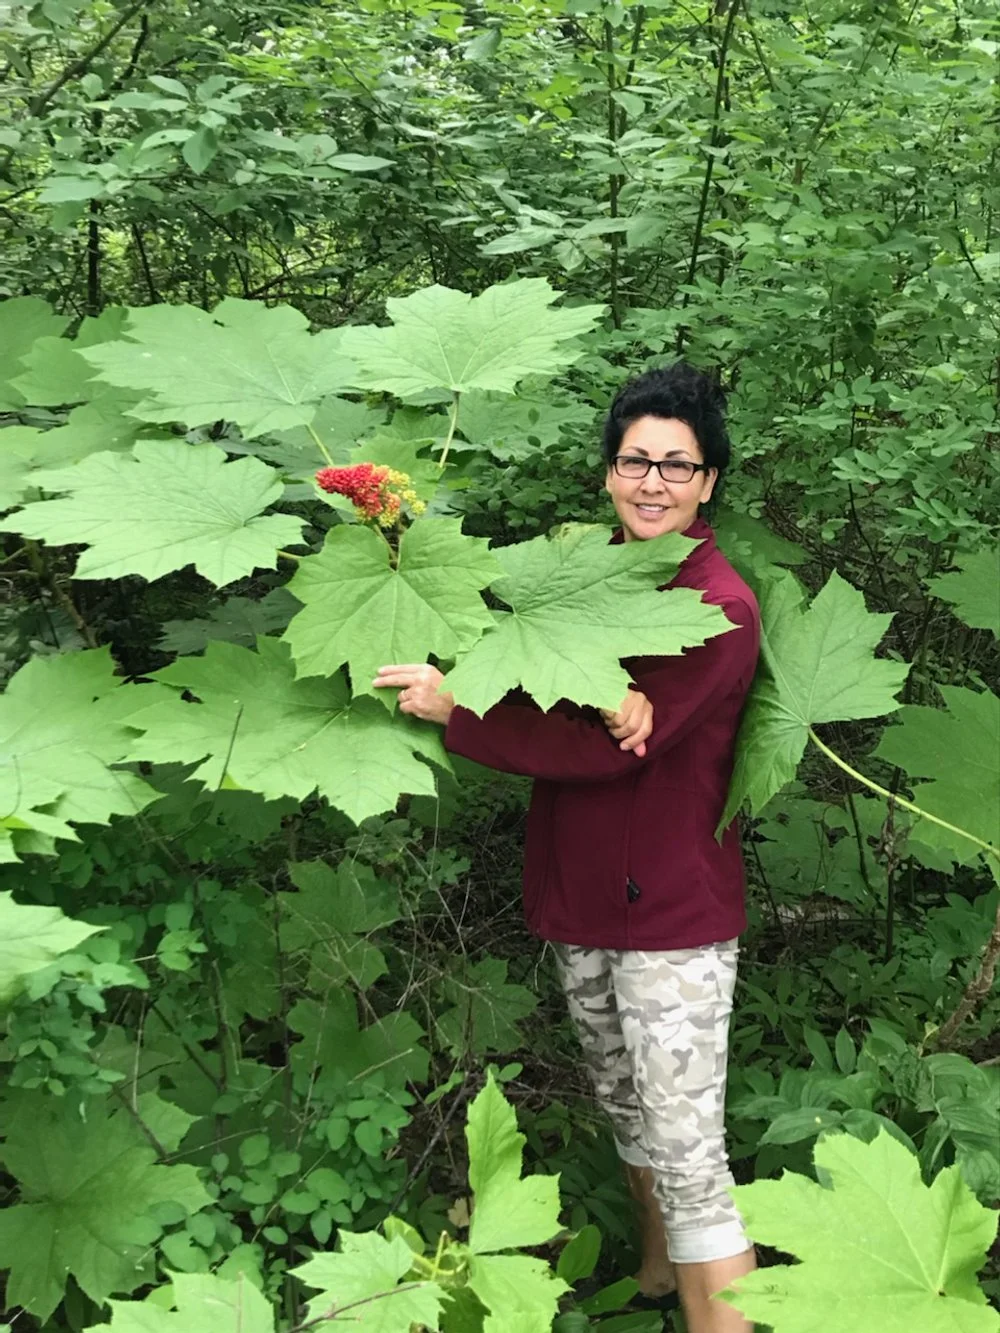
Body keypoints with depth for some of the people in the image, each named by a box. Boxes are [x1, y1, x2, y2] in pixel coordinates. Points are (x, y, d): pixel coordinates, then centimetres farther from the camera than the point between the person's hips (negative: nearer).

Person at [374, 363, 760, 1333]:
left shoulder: (720, 609, -15)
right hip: (577, 895, 7)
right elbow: (537, 690, -5)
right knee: (622, 1104, 24)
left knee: (687, 1153, -5)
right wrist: (600, 699, -27)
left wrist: (454, 708, -23)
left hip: (674, 913, -7)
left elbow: (609, 751, -22)